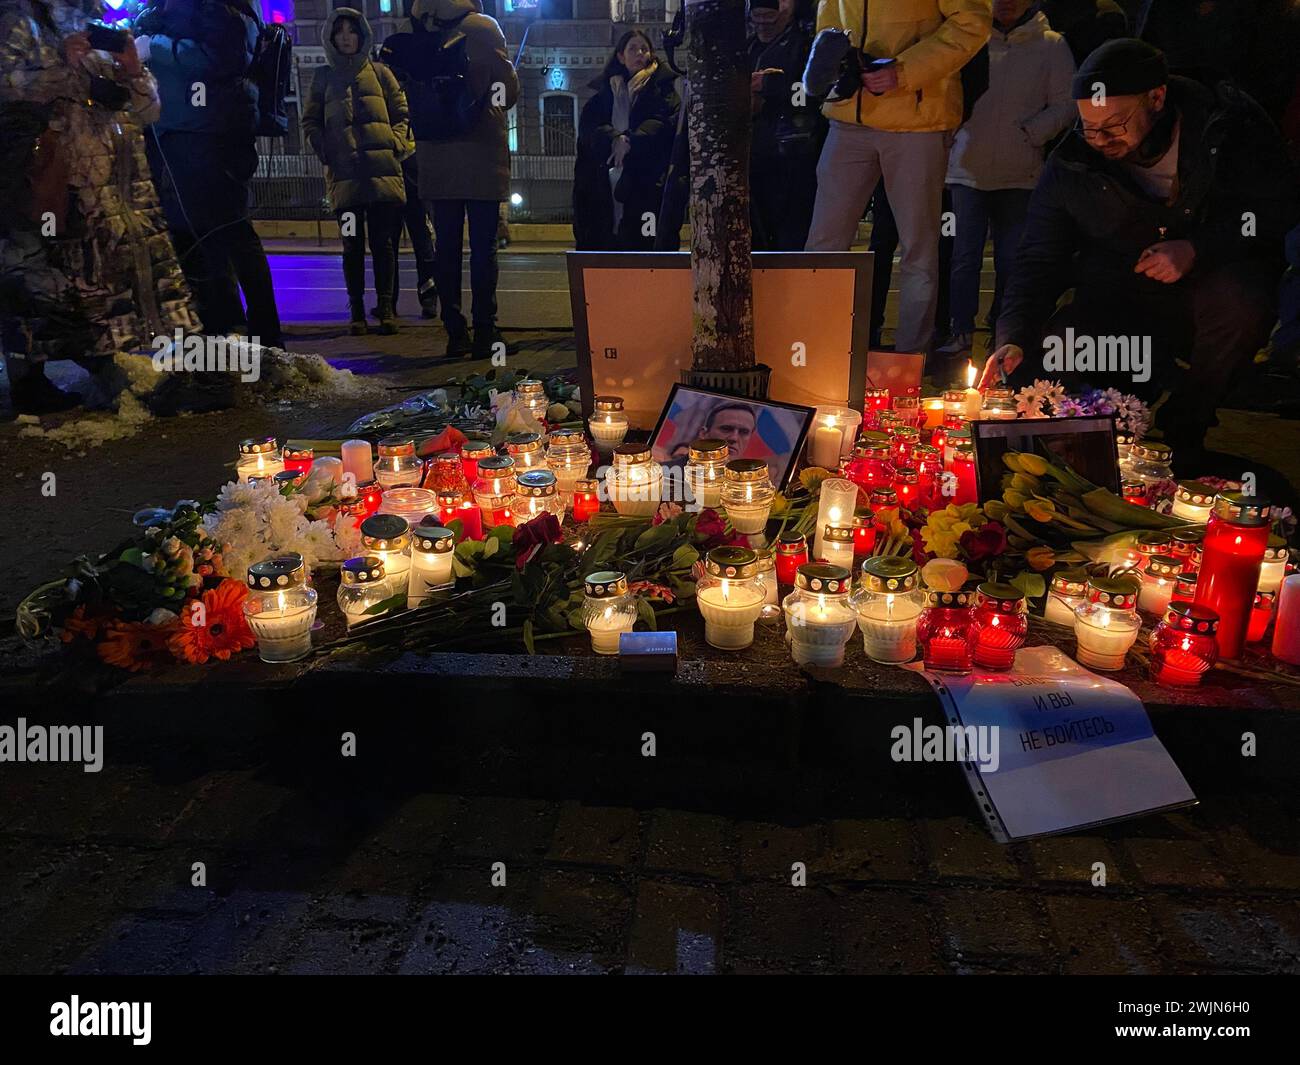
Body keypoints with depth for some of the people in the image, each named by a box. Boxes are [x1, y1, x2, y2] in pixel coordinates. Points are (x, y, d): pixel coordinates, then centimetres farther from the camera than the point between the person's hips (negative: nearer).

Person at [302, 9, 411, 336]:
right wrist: (324, 150, -1)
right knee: (353, 244, 0)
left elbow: (401, 114, 13)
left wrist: (397, 145, -3)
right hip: (343, 171, 1)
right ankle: (357, 311, 3)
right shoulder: (324, 76, 16)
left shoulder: (379, 72, 15)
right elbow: (310, 121, 15)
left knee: (383, 241, -2)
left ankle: (386, 308, 2)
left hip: (382, 168, -1)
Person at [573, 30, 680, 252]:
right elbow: (587, 124, 5)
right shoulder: (605, 92, 21)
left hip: (644, 180, -3)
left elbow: (670, 120, -4)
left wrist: (631, 141, -17)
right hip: (604, 179, 3)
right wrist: (615, 139, -16)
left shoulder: (662, 87, 14)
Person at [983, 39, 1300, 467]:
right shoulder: (1070, 166, -8)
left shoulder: (1228, 123, -12)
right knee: (1051, 350, -26)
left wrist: (1197, 249, -23)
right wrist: (1013, 339, -22)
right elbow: (1039, 260, -6)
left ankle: (1182, 425, -8)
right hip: (1119, 304, 1)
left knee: (1241, 300, -36)